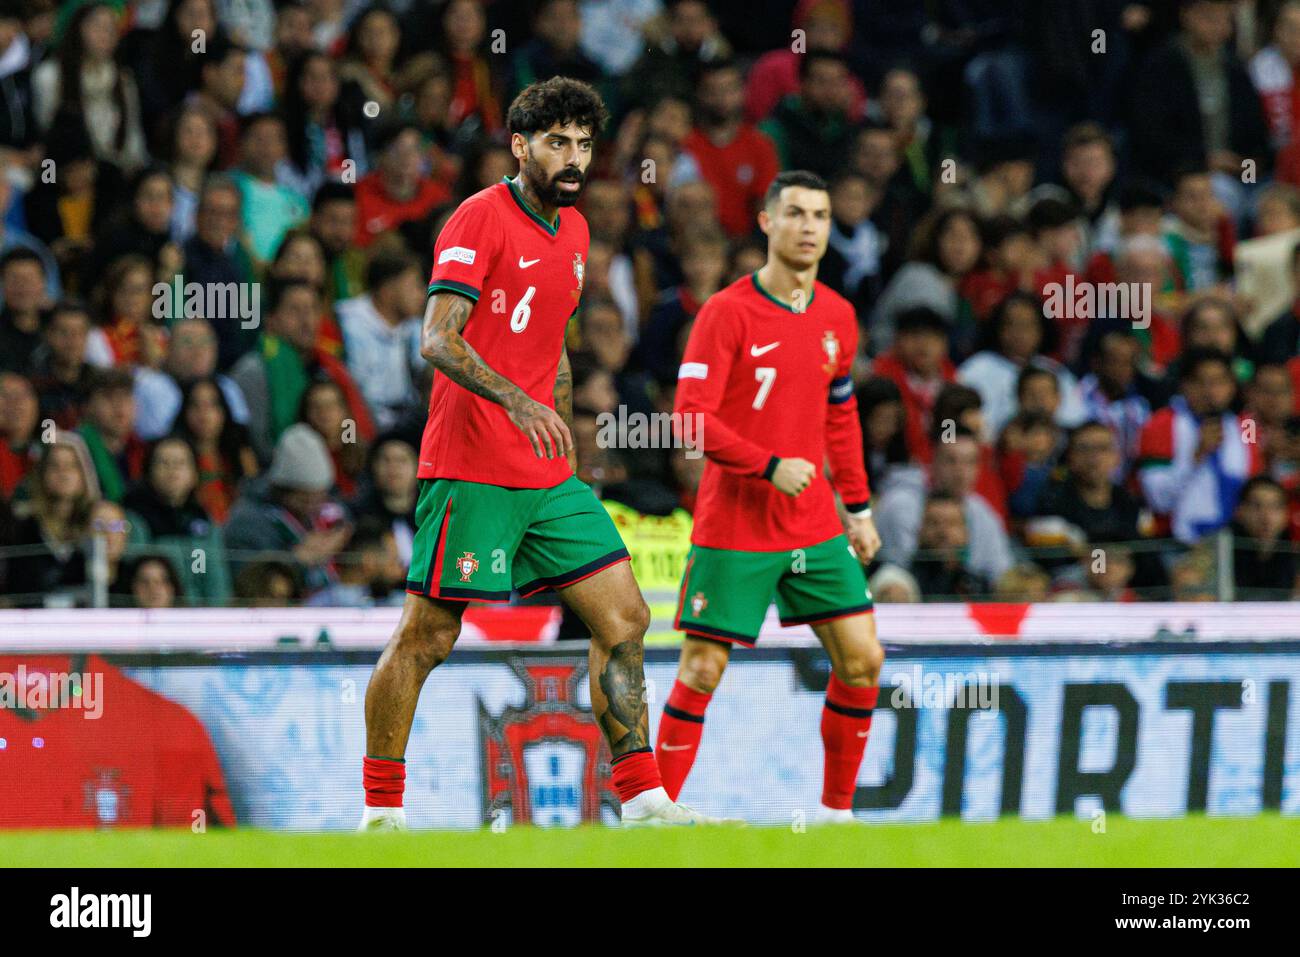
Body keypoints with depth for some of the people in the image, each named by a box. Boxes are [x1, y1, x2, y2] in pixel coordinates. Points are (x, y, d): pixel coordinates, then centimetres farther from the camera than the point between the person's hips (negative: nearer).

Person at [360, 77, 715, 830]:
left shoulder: (574, 231, 15)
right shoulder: (481, 220, -9)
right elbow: (438, 339, -19)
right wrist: (516, 400, -32)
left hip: (548, 478, 8)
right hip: (471, 470, -8)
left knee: (624, 620, 3)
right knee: (427, 635, -4)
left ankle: (642, 797, 7)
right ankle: (381, 811, 4)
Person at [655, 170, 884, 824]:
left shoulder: (838, 316, 9)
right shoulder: (726, 313, -9)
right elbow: (691, 416, -14)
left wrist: (857, 508, 18)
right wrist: (771, 466, -23)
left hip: (814, 523, 5)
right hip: (731, 524, -5)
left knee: (862, 660, 0)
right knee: (701, 670, -6)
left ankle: (838, 808, 12)